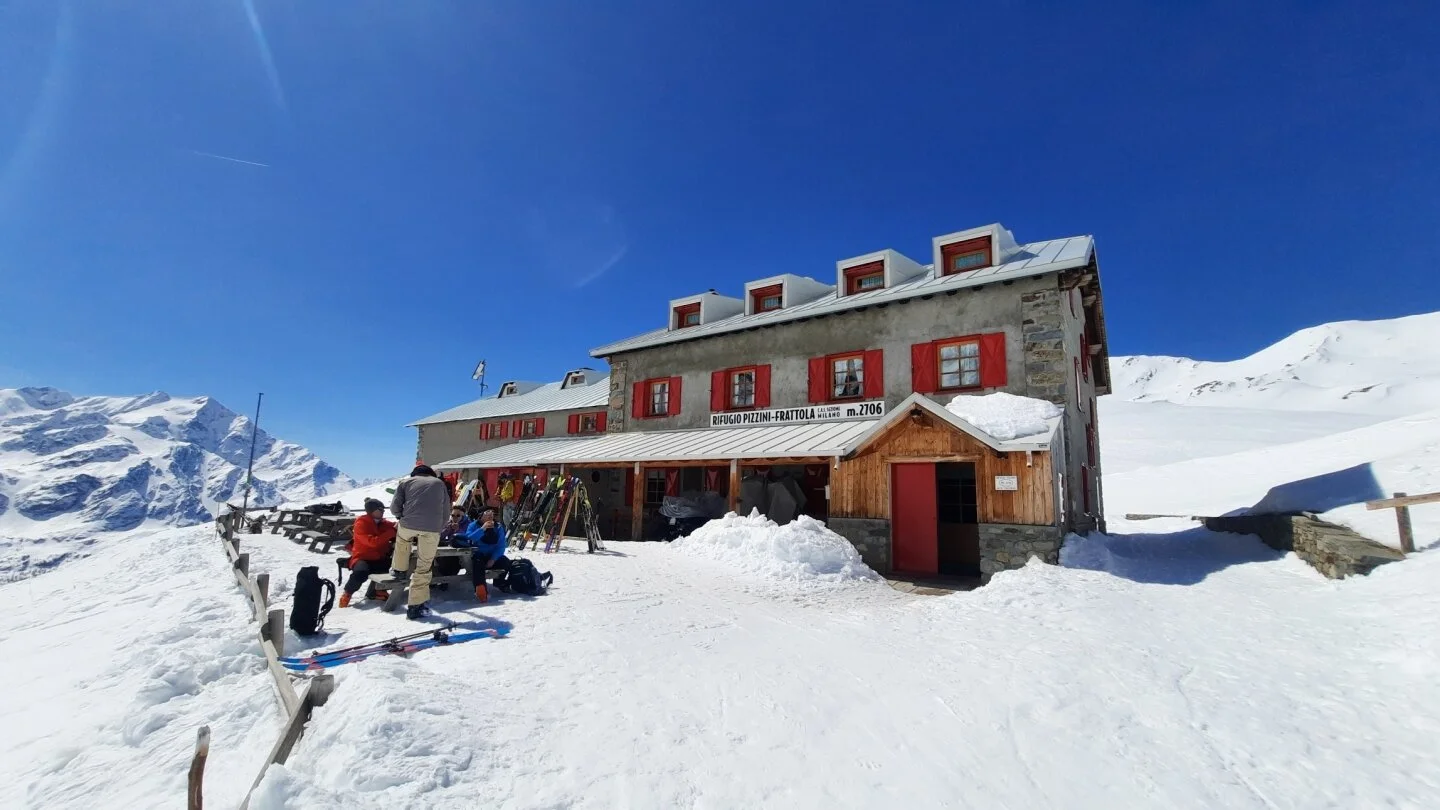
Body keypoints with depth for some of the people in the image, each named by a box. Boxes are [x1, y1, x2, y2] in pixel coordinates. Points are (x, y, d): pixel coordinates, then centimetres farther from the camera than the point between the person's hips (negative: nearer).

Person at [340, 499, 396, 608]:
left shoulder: (384, 523, 8)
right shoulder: (361, 524, -10)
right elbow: (372, 542, -23)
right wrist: (391, 532, -28)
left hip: (380, 559, 4)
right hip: (363, 559, -4)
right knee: (361, 572, -38)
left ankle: (379, 589, 1)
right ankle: (347, 593, -5)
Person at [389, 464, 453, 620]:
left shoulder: (405, 481, 20)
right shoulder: (440, 483, 24)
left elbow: (395, 507, 13)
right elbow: (446, 510, 19)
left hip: (409, 524, 0)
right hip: (432, 528, 0)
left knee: (402, 538, 38)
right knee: (424, 566, 7)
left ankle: (399, 569, 50)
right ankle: (416, 606, 8)